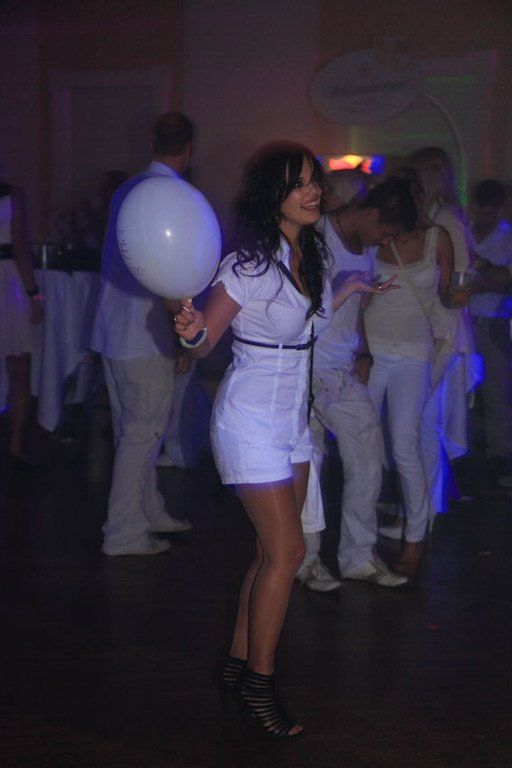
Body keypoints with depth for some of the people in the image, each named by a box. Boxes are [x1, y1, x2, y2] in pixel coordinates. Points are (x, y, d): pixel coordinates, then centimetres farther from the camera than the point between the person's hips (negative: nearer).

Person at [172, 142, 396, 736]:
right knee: (286, 550, -8)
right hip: (252, 419, -8)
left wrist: (349, 289, 21)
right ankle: (258, 683, 5)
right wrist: (192, 330, -36)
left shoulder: (308, 254, 5)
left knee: (273, 549, 11)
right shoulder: (248, 264, -17)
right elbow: (204, 343, -14)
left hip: (292, 419, 8)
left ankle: (239, 662, 23)